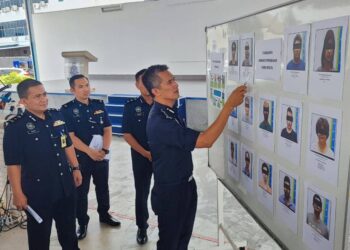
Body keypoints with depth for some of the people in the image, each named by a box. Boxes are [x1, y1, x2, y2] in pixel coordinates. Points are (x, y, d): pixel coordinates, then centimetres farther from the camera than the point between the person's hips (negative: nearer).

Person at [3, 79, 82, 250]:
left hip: (66, 186, 5)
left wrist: (75, 168, 10)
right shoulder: (15, 126, -15)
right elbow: (13, 164, -14)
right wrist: (18, 193, -13)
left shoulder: (57, 116, 1)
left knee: (68, 228, 23)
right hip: (38, 191, -5)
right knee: (40, 234, 14)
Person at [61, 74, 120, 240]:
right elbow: (70, 136, -13)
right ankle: (82, 222, 24)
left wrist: (104, 149, -11)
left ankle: (104, 215, 37)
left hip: (101, 155, 4)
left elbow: (107, 129, 3)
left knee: (103, 187, 17)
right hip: (80, 156, -3)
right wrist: (90, 151, -20)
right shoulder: (67, 109, -8)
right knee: (81, 191, 7)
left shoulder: (99, 105, 3)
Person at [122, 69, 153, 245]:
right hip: (141, 156, 0)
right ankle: (142, 227, 27)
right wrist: (146, 153, -10)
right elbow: (127, 135, -3)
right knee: (141, 192, 9)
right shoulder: (131, 106, -2)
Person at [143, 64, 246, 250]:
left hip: (185, 184, 9)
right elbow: (205, 140, -33)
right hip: (170, 190, -9)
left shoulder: (170, 110, 2)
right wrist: (229, 104, -32)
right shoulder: (159, 121, -31)